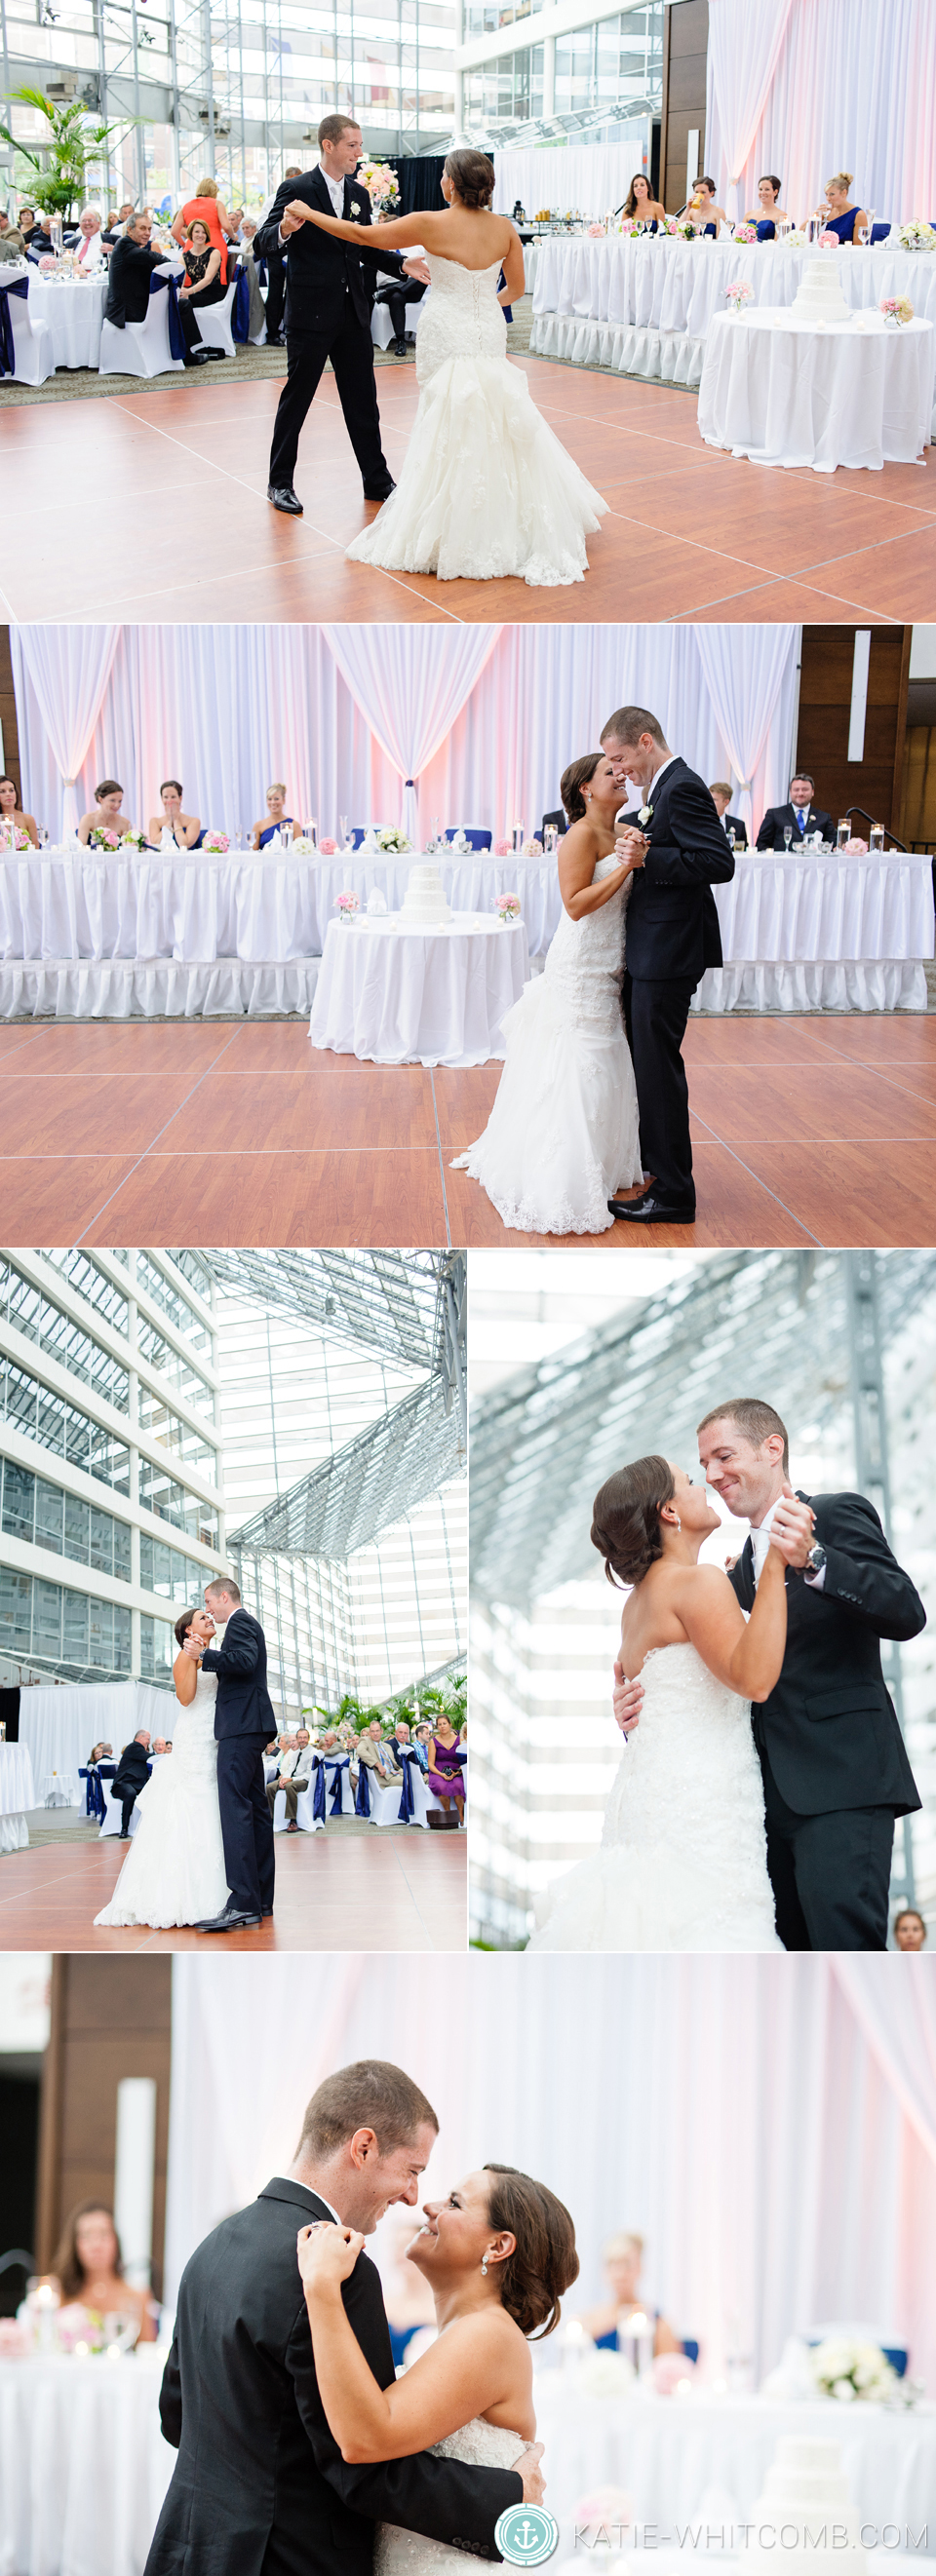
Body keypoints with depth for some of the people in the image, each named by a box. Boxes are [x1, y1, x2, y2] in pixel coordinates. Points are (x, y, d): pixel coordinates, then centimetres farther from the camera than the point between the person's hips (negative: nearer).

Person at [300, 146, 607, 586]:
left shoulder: (431, 224, -13)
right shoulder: (504, 228, -1)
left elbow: (359, 235, -6)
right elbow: (516, 288, 13)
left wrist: (308, 213, 7)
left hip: (447, 339, -4)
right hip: (491, 336, 4)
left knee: (451, 438, 2)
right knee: (504, 431, 12)